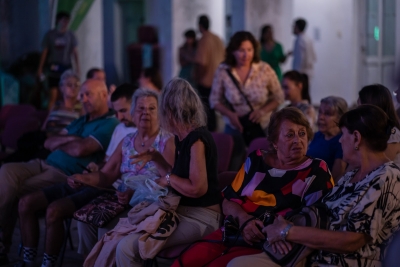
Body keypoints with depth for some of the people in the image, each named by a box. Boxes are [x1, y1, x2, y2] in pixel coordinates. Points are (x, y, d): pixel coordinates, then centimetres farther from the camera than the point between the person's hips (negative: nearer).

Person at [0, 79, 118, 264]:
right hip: (44, 164, 8)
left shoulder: (109, 124, -4)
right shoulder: (80, 121, 24)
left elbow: (80, 149, -18)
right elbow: (48, 143, 16)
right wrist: (68, 139, -4)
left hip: (65, 175, -8)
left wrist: (59, 143, 2)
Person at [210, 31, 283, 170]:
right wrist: (230, 114, -17)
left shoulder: (265, 69, -11)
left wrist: (263, 111, -18)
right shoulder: (223, 71, -10)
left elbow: (279, 97, -1)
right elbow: (214, 100, 0)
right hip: (235, 129, 0)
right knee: (234, 170, 6)